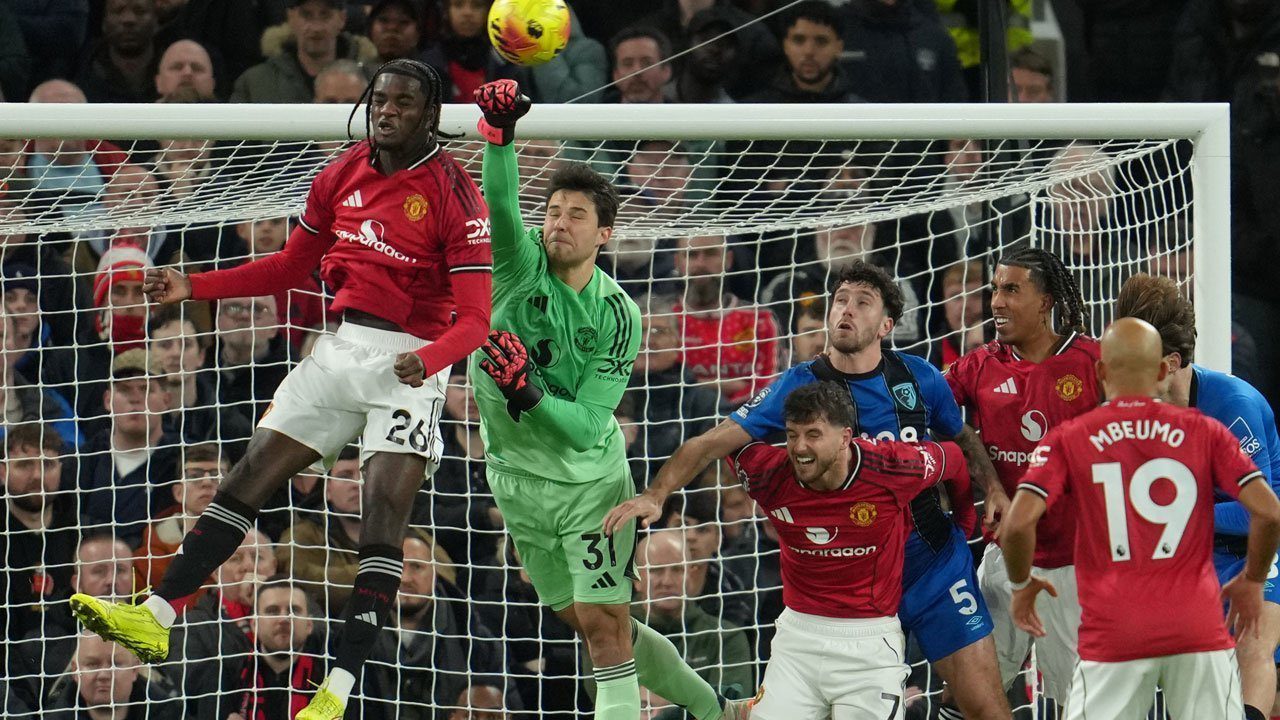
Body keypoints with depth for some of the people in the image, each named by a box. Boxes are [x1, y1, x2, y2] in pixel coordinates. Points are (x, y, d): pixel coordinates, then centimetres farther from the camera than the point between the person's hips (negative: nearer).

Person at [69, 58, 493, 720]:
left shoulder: (452, 194, -11)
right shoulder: (342, 176, 8)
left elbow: (474, 319, -16)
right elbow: (291, 267, 21)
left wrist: (427, 359, -36)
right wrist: (194, 287, 13)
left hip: (410, 363, -6)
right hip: (343, 345, 6)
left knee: (385, 506, -15)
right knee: (252, 472, 0)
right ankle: (158, 615, 0)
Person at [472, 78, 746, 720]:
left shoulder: (618, 317, -14)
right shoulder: (520, 267, -10)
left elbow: (586, 424, -19)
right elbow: (500, 202, -31)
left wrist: (528, 395, -36)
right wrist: (500, 136, -48)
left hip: (590, 481, -3)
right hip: (517, 481, 3)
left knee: (603, 625, -11)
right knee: (584, 622, 13)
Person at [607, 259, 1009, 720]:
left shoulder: (919, 379, 1)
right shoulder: (799, 387, -5)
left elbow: (962, 439, 19)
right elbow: (715, 442, -8)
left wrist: (993, 488, 0)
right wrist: (656, 495, -22)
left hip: (936, 565, 1)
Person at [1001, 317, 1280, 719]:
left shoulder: (1068, 440, 3)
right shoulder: (1205, 433, 5)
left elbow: (1018, 524, -8)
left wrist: (1021, 585, 10)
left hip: (1112, 634, -1)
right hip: (1198, 629, 1)